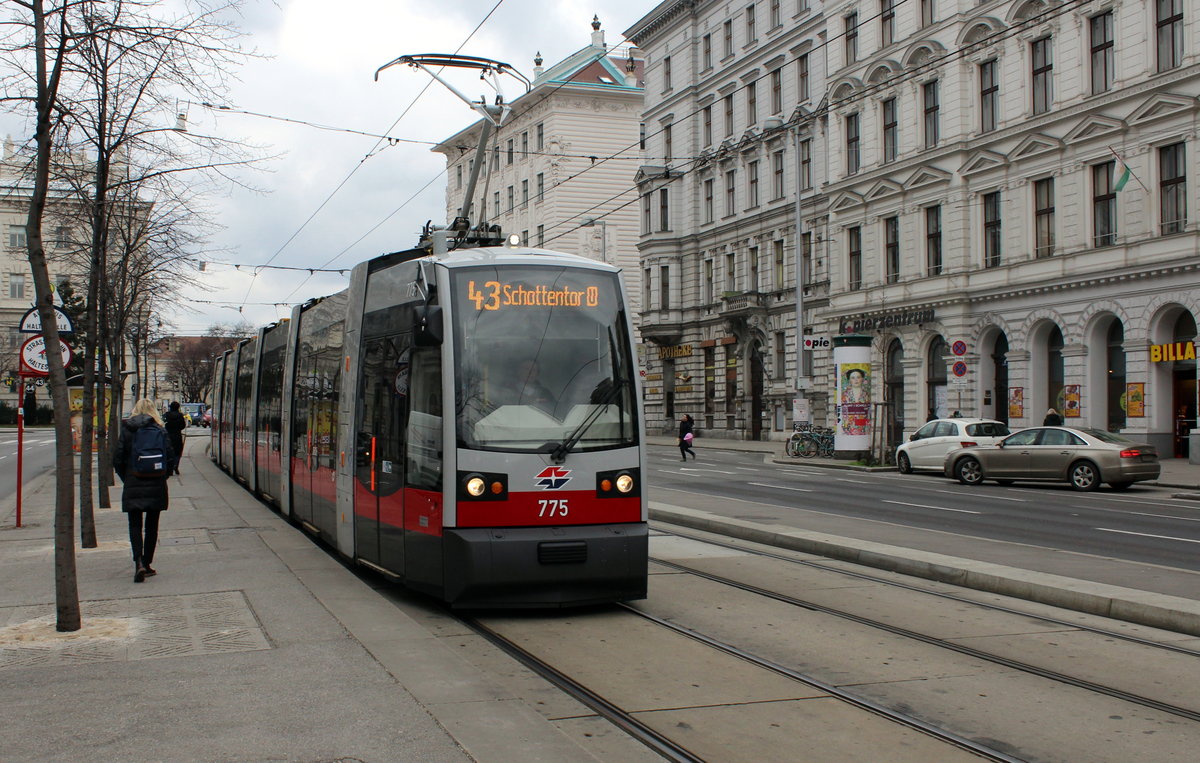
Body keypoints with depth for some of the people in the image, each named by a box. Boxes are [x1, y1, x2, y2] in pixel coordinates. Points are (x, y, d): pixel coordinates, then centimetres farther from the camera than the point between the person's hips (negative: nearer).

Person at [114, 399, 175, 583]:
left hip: (132, 486, 0)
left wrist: (126, 479, 9)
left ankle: (139, 562, -14)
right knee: (152, 525, 12)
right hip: (155, 486, 0)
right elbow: (170, 457, -6)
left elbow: (117, 460, -4)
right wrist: (163, 476, 8)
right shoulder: (160, 430, -2)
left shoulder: (126, 430, -1)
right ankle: (147, 564, 16)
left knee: (135, 525, 5)